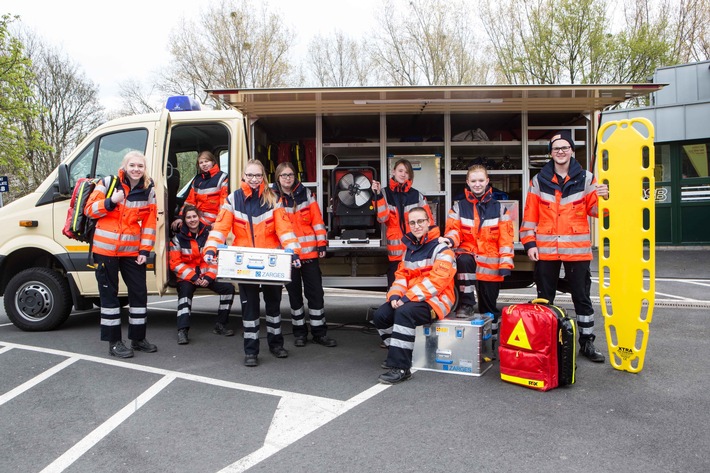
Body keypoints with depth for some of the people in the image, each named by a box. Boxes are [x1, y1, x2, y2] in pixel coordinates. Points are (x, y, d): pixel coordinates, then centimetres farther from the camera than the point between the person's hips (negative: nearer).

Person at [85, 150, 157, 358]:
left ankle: (138, 338, 23)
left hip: (132, 251, 3)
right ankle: (114, 342, 14)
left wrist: (145, 250, -4)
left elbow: (149, 223, 2)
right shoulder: (108, 183, -4)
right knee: (109, 294, 4)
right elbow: (89, 210, -3)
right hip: (106, 249, -3)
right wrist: (111, 202, -21)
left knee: (139, 292, 7)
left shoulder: (148, 191, 3)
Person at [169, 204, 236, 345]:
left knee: (228, 287, -17)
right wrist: (193, 277, -16)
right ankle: (182, 330, -35)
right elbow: (176, 263, -5)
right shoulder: (178, 238, -1)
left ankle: (220, 325, -5)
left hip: (207, 275, 2)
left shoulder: (209, 233, 1)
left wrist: (209, 277, -13)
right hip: (187, 276, -2)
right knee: (185, 290, -34)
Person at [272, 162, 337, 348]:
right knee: (294, 292, 10)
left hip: (309, 251, 1)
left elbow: (317, 219, 3)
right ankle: (299, 331, 22)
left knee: (316, 292, 5)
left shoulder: (305, 194, 5)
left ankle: (319, 331, 16)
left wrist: (321, 243, -2)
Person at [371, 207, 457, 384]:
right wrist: (395, 296, -7)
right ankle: (397, 354, 7)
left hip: (436, 300, -8)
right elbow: (401, 275, 14)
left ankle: (400, 367, -29)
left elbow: (436, 280, -20)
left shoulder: (441, 248, -9)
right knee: (380, 315, -10)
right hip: (409, 299, 8)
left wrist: (407, 298, -23)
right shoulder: (410, 248, 17)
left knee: (403, 313, -33)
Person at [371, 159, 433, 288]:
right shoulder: (385, 193, 7)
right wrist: (378, 195, -14)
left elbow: (428, 220, 10)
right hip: (396, 249, 0)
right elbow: (382, 218, -7)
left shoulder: (417, 195, 9)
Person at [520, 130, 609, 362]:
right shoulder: (539, 180, 4)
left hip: (577, 249, 0)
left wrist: (602, 198, -19)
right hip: (545, 249, 0)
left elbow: (594, 210, 2)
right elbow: (530, 214, 3)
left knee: (582, 297, 9)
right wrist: (529, 243, -4)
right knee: (544, 299, 10)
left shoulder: (586, 179, 4)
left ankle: (587, 342, 22)